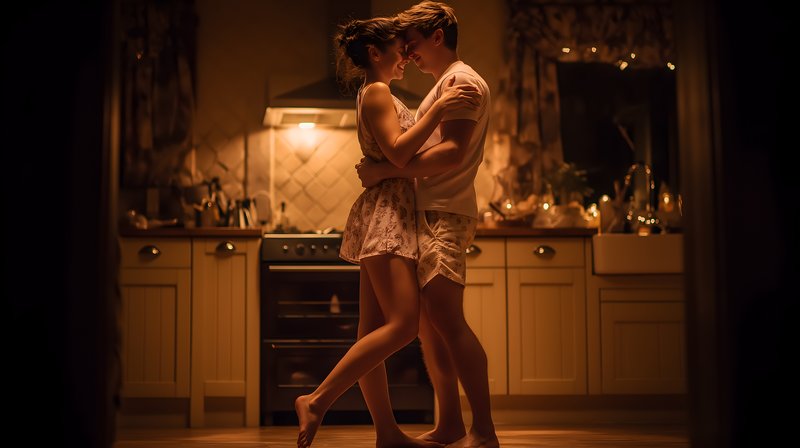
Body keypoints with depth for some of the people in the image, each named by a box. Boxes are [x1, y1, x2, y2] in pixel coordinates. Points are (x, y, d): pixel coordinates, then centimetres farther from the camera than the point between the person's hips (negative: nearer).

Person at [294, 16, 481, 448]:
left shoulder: (382, 96, 24)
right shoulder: (376, 92, -5)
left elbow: (403, 153, 24)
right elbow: (398, 152, -17)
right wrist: (438, 108, -19)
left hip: (390, 216, 10)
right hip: (385, 213, -10)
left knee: (374, 330, 4)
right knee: (404, 323, -17)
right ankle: (316, 401, -17)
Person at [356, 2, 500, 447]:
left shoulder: (462, 80, -6)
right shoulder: (444, 85, 26)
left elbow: (452, 152, -19)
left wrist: (387, 170, -20)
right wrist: (386, 167, 12)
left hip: (444, 215, -10)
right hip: (429, 214, 10)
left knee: (447, 320, -16)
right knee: (428, 322, 8)